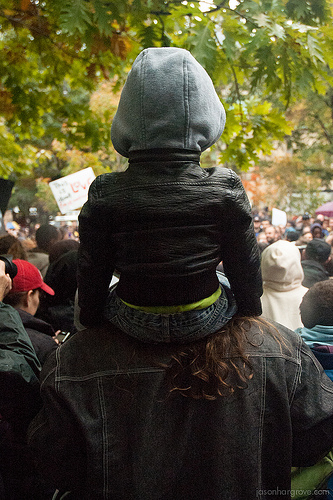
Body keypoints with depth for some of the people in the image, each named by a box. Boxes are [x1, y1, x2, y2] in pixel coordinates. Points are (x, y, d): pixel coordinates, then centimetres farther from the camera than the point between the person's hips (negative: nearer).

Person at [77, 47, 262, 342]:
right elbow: (245, 269, -6)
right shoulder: (226, 188, -17)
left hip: (134, 323, 0)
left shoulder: (105, 193, -17)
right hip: (206, 319, 1)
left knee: (97, 292, 34)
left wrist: (89, 318, 12)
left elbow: (93, 272, -7)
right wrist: (252, 310, 13)